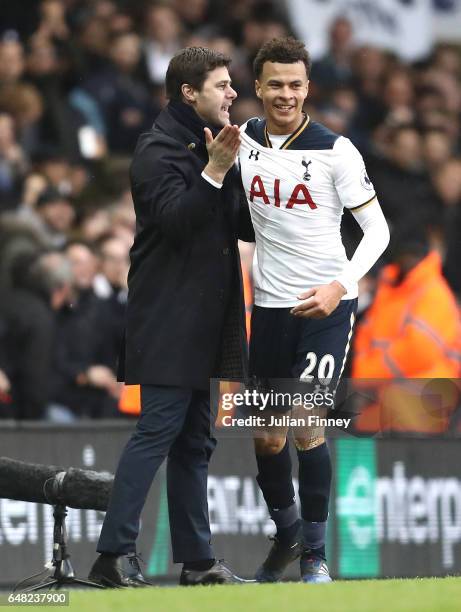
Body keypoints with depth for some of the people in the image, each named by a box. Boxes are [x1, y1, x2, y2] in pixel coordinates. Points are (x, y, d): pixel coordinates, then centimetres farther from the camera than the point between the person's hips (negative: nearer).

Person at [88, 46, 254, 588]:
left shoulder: (212, 146, 18)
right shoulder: (159, 150, -9)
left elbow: (245, 227, 18)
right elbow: (175, 220, -21)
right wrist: (215, 172, -27)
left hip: (200, 320, 9)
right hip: (168, 315, -9)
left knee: (194, 440, 10)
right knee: (158, 429, -14)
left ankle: (195, 559, 14)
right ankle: (113, 555, -15)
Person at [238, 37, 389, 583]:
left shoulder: (334, 150, -12)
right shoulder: (243, 140, 1)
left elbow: (377, 230, -10)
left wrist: (341, 284, -23)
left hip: (326, 306, -5)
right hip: (269, 306, 5)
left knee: (307, 426, -15)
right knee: (267, 436, 9)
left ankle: (315, 554, -2)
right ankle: (286, 534, 33)